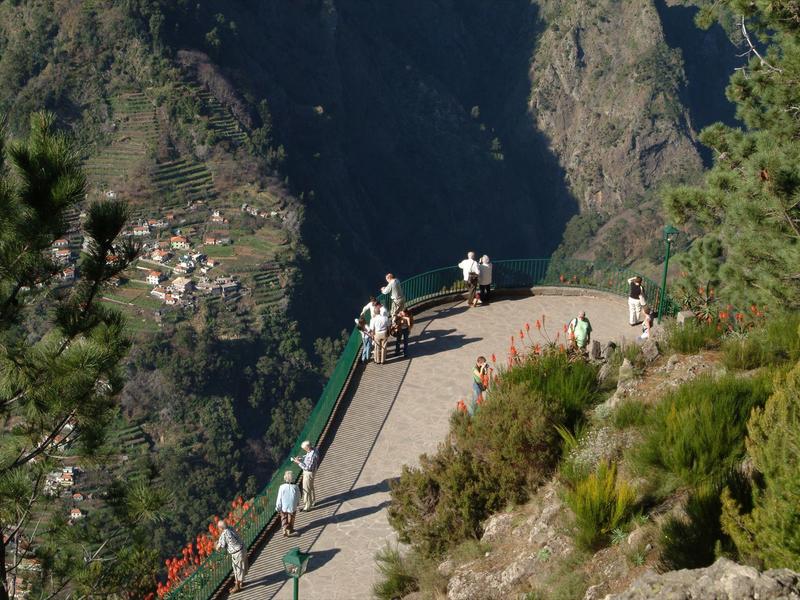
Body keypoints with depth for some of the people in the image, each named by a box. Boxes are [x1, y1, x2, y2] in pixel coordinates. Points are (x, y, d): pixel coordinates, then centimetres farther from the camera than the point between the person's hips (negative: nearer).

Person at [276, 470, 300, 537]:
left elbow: (279, 498, -14)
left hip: (283, 507, -1)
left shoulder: (282, 487, -23)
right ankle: (290, 530, 36)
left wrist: (278, 507, 0)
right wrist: (297, 503, 18)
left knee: (284, 519, 19)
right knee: (291, 519, 23)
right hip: (292, 507, 1)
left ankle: (285, 531, 13)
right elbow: (298, 497, -4)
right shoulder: (295, 487, -20)